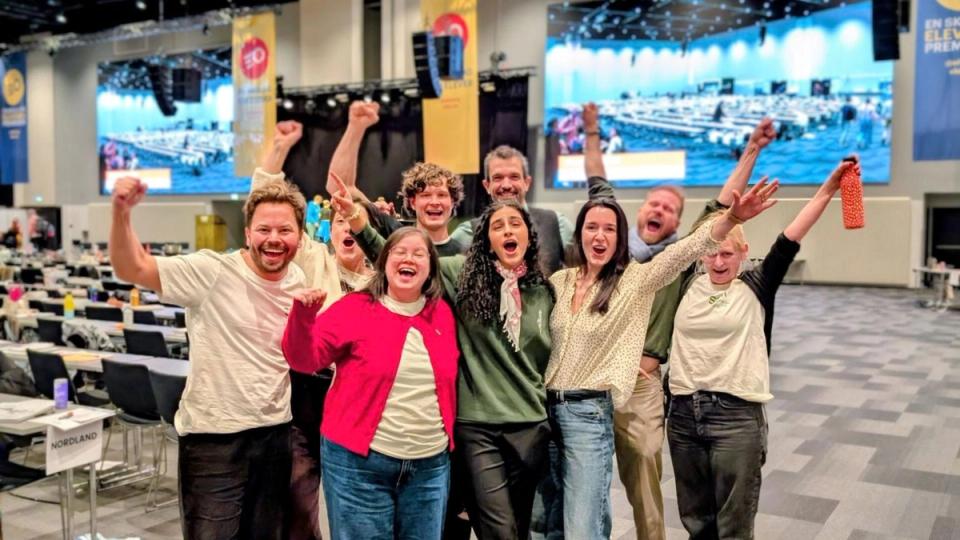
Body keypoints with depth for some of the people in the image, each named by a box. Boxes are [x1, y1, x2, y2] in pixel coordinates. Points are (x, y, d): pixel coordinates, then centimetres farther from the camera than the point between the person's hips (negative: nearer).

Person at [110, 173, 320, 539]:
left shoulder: (298, 280, 4)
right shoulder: (213, 272, -14)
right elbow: (132, 269, -19)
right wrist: (121, 212, -34)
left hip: (275, 433, 5)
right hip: (213, 435, -5)